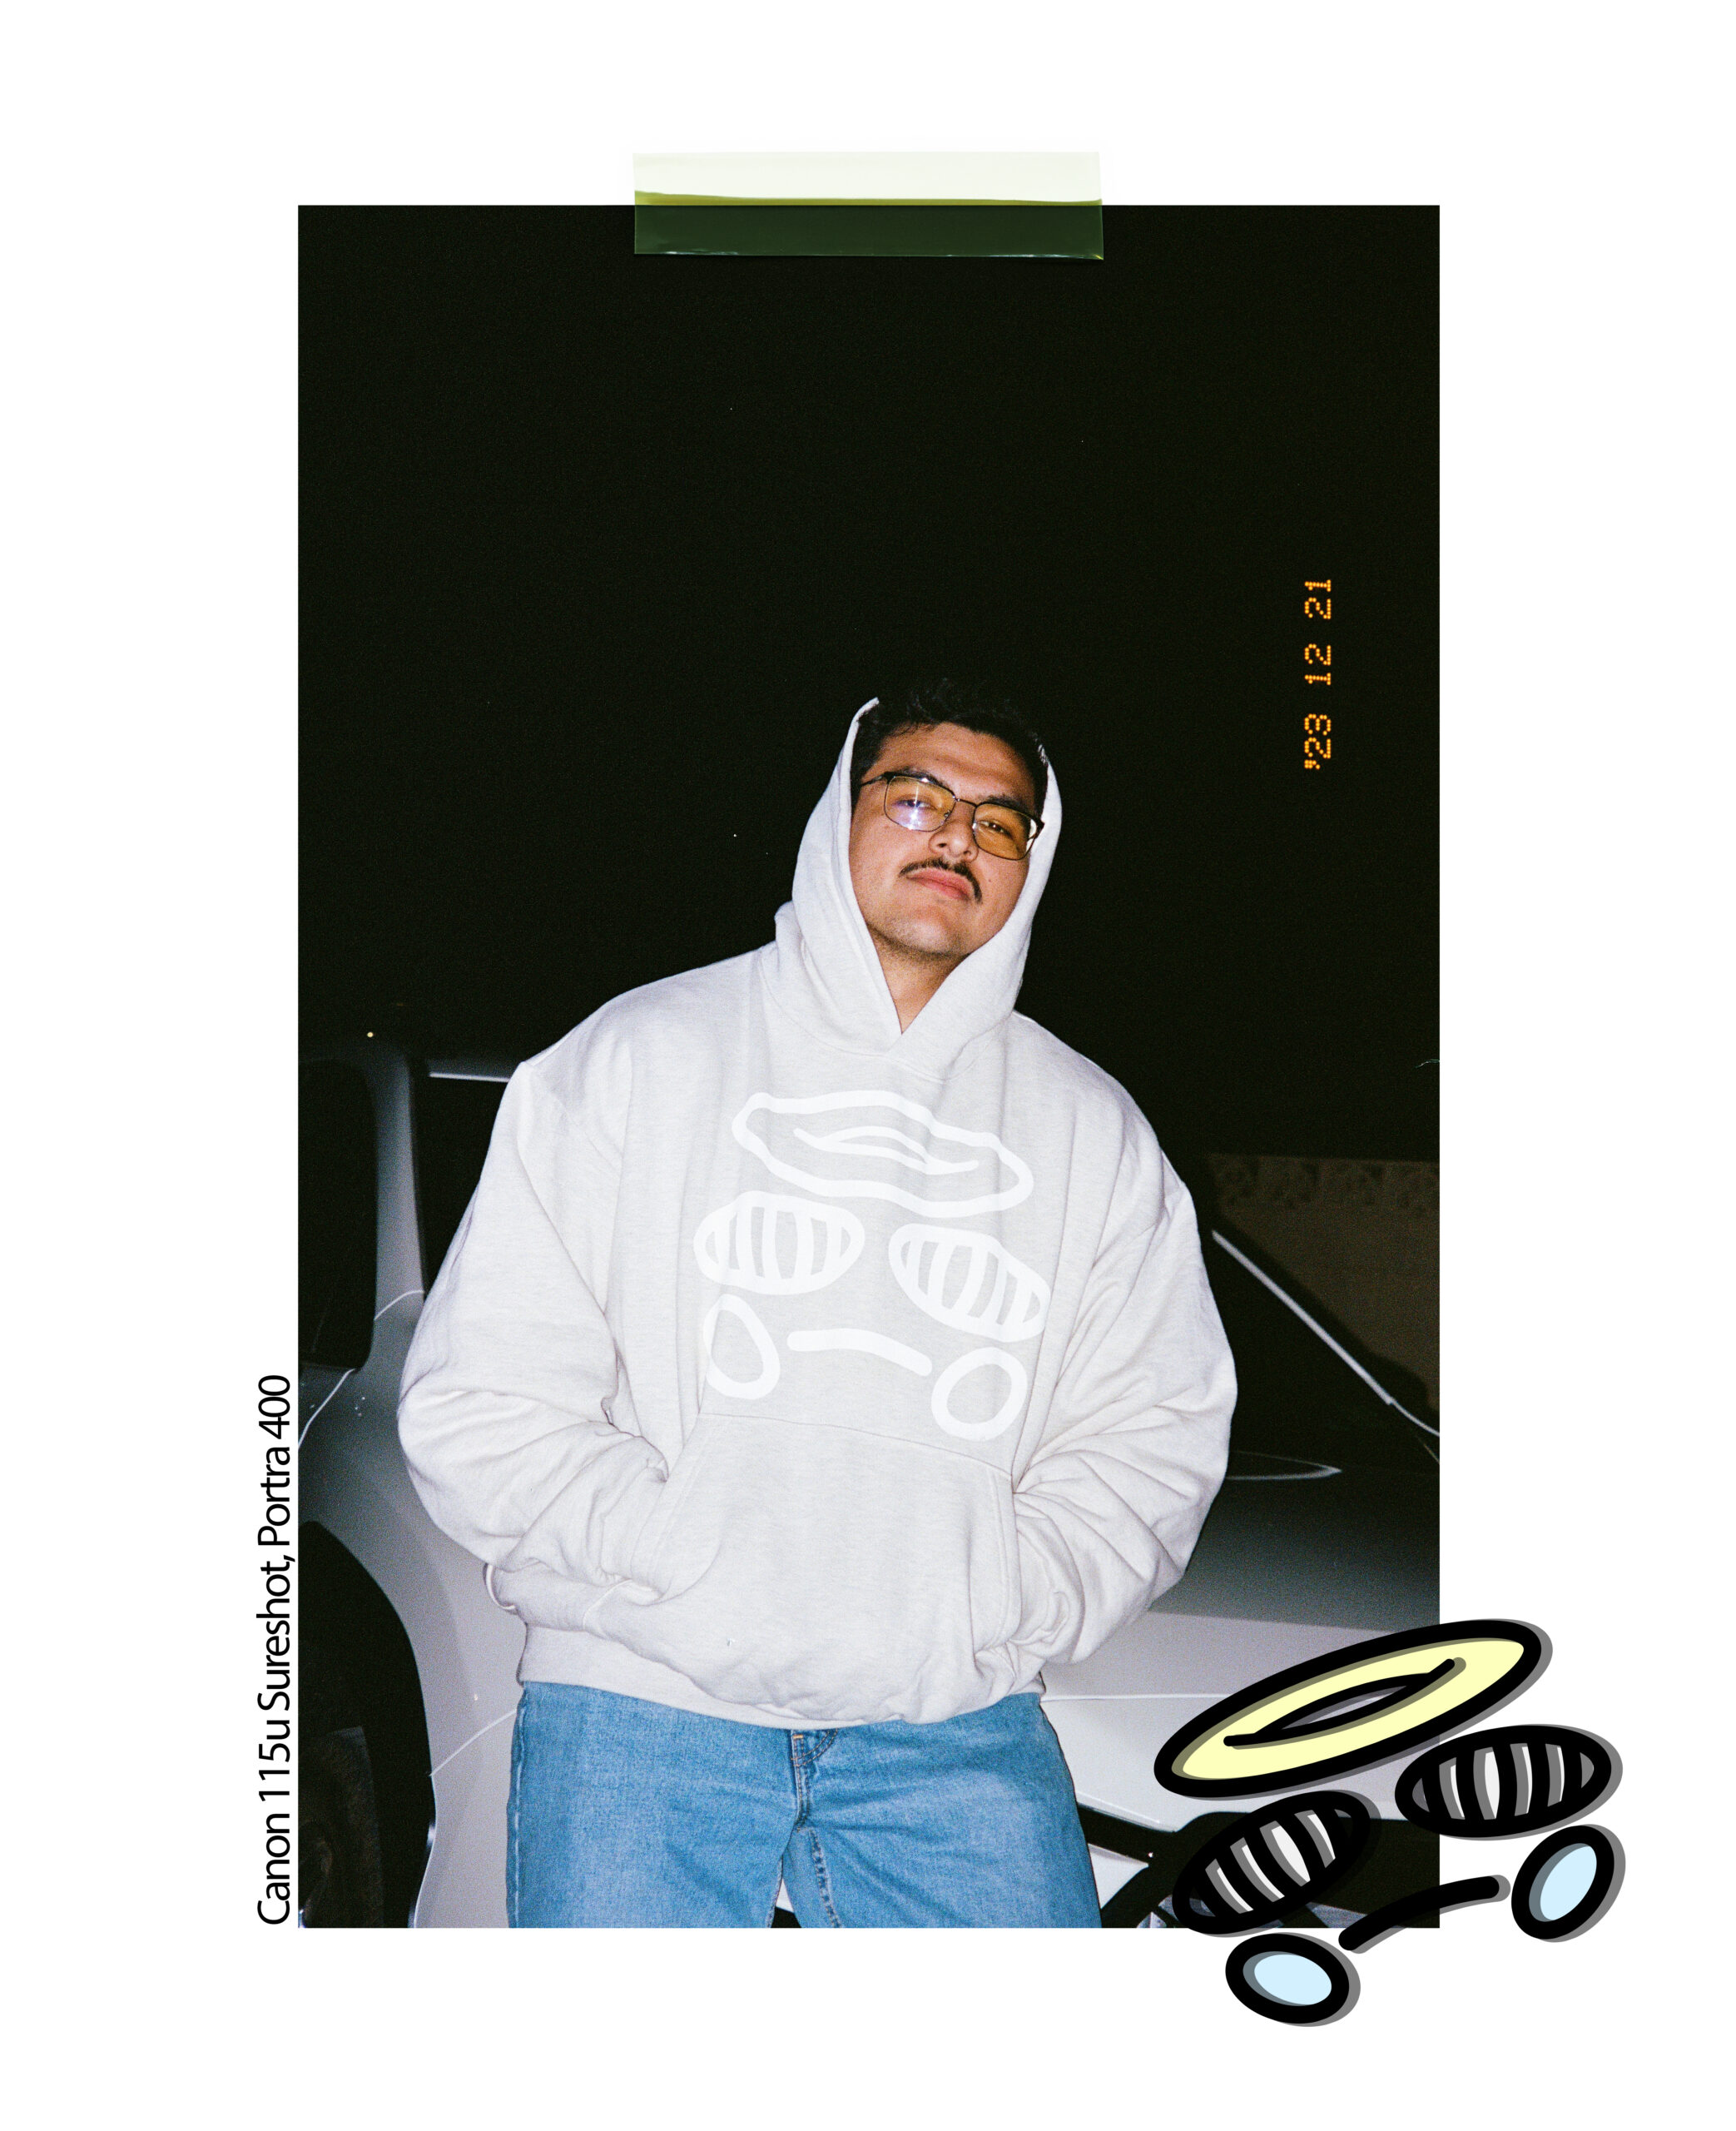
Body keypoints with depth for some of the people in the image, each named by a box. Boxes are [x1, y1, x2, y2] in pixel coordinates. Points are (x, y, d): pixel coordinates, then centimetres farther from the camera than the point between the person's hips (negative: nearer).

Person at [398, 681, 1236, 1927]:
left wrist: (995, 1603, -7)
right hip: (642, 1699, -2)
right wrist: (693, 1567, -12)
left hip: (959, 1725, 2)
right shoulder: (636, 1057, 4)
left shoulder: (1092, 1131, 13)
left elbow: (1157, 1432, 9)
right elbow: (482, 1403, 0)